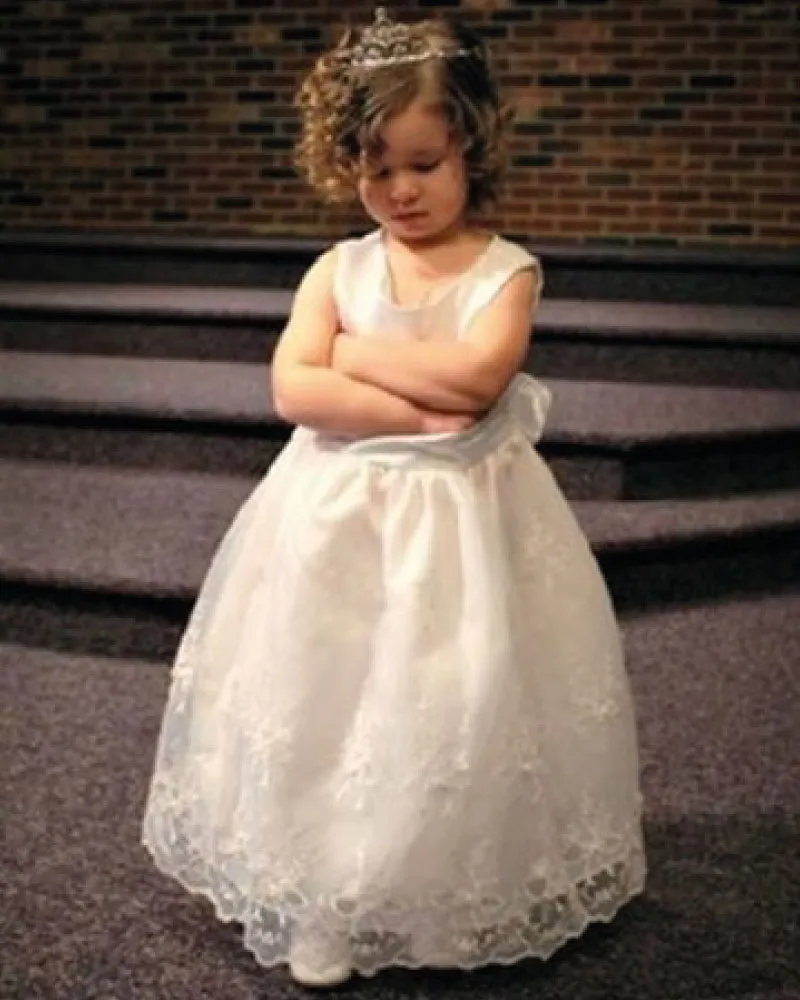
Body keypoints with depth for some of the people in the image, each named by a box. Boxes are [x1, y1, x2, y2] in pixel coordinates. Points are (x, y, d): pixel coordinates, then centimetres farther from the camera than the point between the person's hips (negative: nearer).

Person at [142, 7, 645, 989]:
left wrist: (355, 353, -10)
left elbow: (473, 374, -21)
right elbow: (294, 390, -10)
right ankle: (322, 904, 19)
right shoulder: (337, 268, 2)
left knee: (457, 706, 1)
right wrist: (417, 411, -18)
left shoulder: (507, 270, -4)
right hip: (338, 517, 2)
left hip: (463, 520, -2)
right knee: (330, 698, 4)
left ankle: (471, 891, 22)